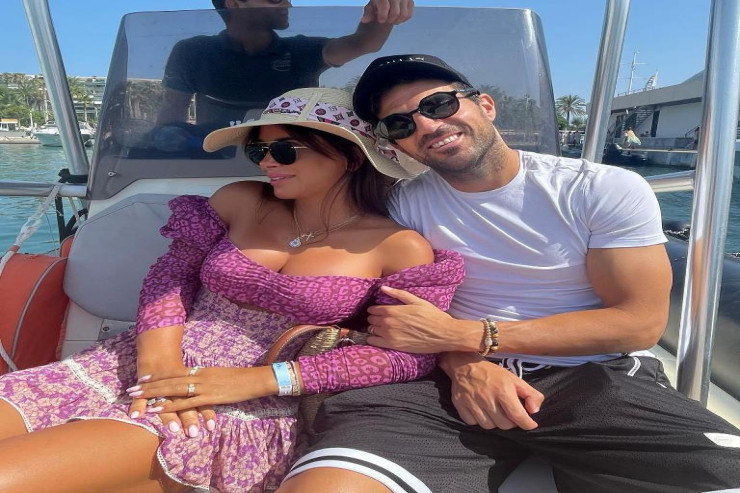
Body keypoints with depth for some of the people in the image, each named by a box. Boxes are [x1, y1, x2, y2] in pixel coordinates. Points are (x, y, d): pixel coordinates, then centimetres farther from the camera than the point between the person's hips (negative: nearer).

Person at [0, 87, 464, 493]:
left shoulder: (400, 248, -3)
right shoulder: (241, 200, 10)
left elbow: (410, 353, -10)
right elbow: (172, 272, 8)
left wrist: (261, 378, -17)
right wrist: (159, 361, -14)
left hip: (250, 408, -5)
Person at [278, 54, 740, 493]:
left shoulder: (608, 189, -5)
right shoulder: (405, 204, 5)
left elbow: (640, 322, -8)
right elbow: (404, 308, 9)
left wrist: (463, 335, -15)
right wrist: (464, 363, -16)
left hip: (599, 378, 0)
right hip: (461, 376, 1)